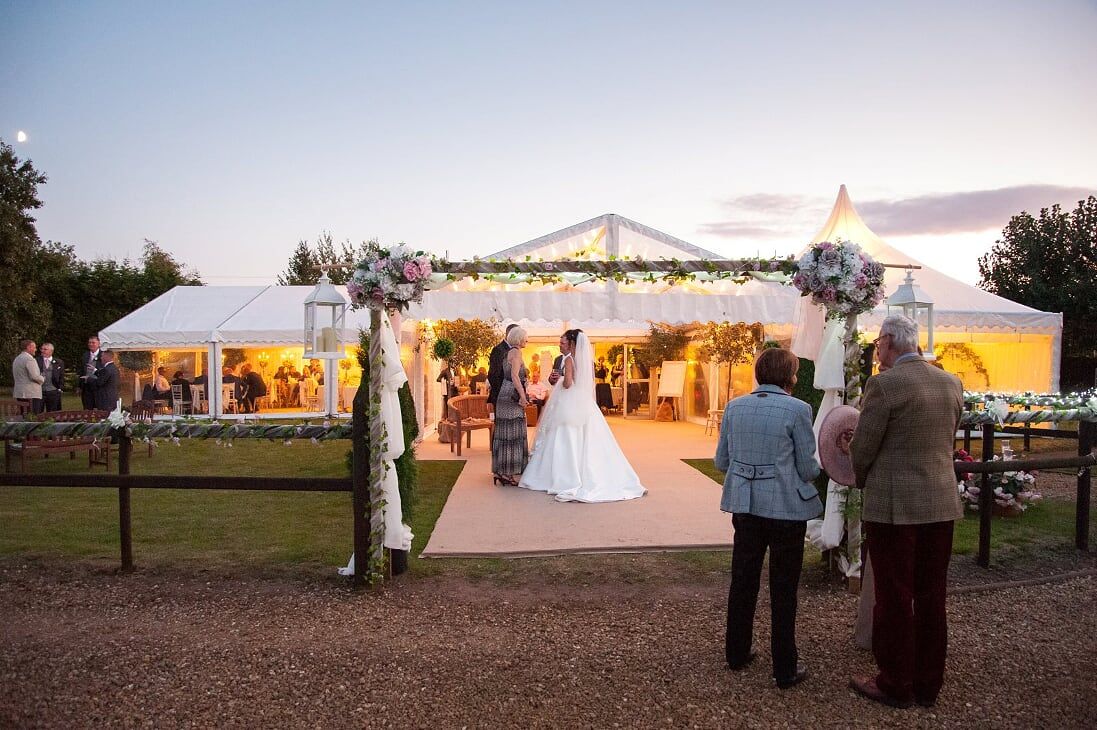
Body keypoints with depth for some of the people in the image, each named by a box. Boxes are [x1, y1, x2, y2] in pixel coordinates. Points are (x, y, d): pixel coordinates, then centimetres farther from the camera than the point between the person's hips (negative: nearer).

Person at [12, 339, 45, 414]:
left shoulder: (16, 359, 17)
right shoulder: (29, 359, -12)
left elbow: (13, 378, 23)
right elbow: (34, 376, -20)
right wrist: (43, 379, -1)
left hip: (19, 394, 9)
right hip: (31, 394, -9)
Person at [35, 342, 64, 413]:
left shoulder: (59, 362, 7)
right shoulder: (36, 361, 5)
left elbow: (61, 377, 8)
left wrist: (60, 388, 0)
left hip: (53, 392, 0)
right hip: (39, 391, 0)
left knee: (52, 415, 5)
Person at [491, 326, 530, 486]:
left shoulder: (509, 352, 17)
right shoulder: (516, 352, -10)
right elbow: (514, 375, -20)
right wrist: (522, 396, -22)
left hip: (504, 395, 10)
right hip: (512, 396, -10)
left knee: (504, 434, 11)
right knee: (512, 433, -6)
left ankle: (500, 472, 15)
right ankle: (507, 473, -4)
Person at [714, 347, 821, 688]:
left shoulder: (734, 407, 0)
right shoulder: (797, 410, -13)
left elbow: (721, 461, 4)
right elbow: (808, 469, -9)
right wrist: (815, 466, 13)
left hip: (745, 507, 4)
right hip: (786, 509, -4)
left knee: (742, 582, 18)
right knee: (783, 590, 9)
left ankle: (737, 652, 32)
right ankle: (785, 669, 19)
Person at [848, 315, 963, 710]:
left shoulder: (884, 384, -16)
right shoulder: (952, 383, 5)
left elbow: (861, 449, -11)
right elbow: (947, 441, 13)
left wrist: (863, 481, 8)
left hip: (893, 507, -6)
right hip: (941, 504, 7)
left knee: (894, 598, 6)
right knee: (931, 596, 16)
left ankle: (895, 685, 19)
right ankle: (928, 684, 28)